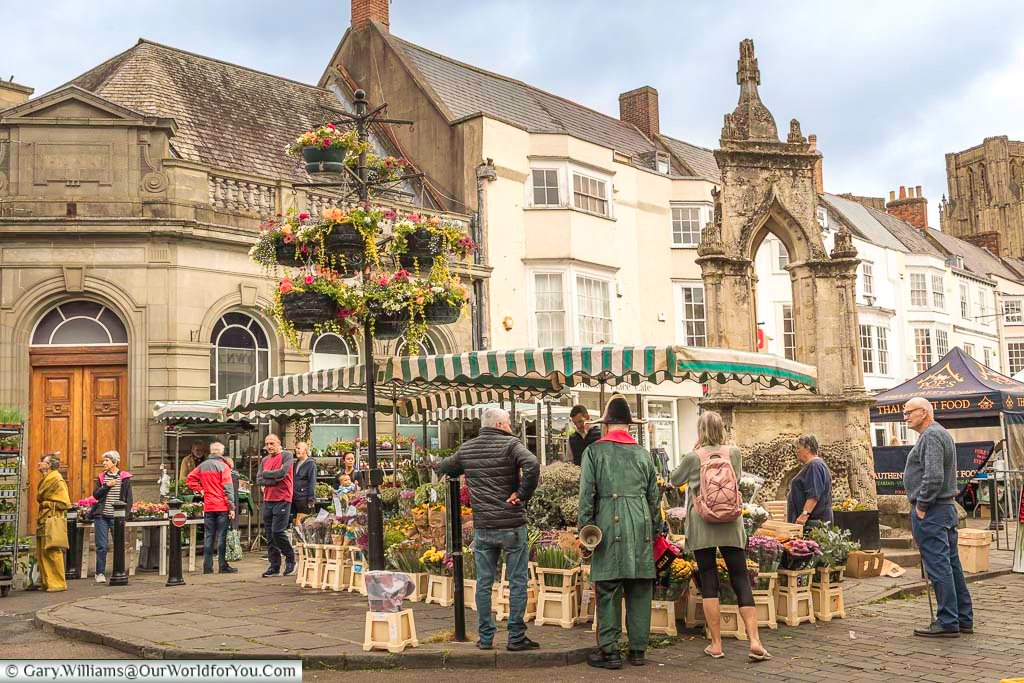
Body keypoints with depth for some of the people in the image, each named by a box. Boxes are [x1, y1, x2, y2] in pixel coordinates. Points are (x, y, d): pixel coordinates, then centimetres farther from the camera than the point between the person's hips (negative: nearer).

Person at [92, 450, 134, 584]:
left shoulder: (125, 477, 2)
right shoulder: (101, 477, 10)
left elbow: (128, 498, 1)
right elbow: (95, 495, 4)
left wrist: (126, 514, -7)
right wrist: (107, 485, -10)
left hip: (116, 516, -2)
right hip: (101, 515, 2)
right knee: (102, 546, 0)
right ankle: (100, 573, 8)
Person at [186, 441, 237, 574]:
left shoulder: (202, 466, 8)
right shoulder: (223, 466, -8)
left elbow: (190, 479, 10)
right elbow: (228, 488, -11)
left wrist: (200, 490, 9)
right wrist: (232, 508, -10)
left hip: (208, 507, 5)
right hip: (222, 506, -5)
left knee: (208, 536, 8)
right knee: (222, 536, -2)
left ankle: (207, 566, 9)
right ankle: (223, 566, 0)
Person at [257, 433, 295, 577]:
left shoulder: (286, 455, -1)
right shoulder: (264, 460, 16)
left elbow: (282, 472, -17)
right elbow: (258, 480, 6)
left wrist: (266, 474, -1)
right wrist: (274, 480, -9)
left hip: (282, 500, -7)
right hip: (267, 500, 7)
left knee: (277, 532, -13)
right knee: (269, 535, 6)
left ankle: (290, 559, 6)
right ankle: (274, 566, 12)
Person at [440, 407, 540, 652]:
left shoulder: (466, 449, 7)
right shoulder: (510, 444, -8)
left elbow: (445, 467, 23)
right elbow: (532, 465, -26)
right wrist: (523, 494, -15)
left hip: (482, 527, 4)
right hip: (512, 526, -4)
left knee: (483, 583, 11)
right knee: (517, 582, 5)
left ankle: (485, 637, 16)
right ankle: (516, 637, 7)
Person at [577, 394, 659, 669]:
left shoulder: (594, 451, 1)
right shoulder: (643, 454, 12)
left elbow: (586, 492, -4)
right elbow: (653, 496, 14)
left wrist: (584, 527, 0)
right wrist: (655, 529, 21)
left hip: (609, 523, -3)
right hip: (641, 525, 3)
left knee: (608, 590, 1)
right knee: (640, 589, 9)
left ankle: (609, 651, 4)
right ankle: (638, 650, 14)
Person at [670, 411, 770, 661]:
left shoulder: (693, 457, -5)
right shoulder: (733, 453, 1)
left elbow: (675, 480, 11)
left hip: (702, 526, -1)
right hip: (731, 524, 2)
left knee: (709, 585, 4)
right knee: (741, 581, 3)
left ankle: (716, 645, 7)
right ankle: (755, 642, -6)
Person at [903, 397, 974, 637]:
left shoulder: (931, 436, -14)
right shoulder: (943, 434, 20)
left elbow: (933, 476, -25)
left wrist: (921, 506, -16)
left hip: (930, 512, -11)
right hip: (947, 509, 11)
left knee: (938, 566, -8)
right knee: (952, 565, 13)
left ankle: (947, 623, -6)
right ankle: (964, 619, 18)